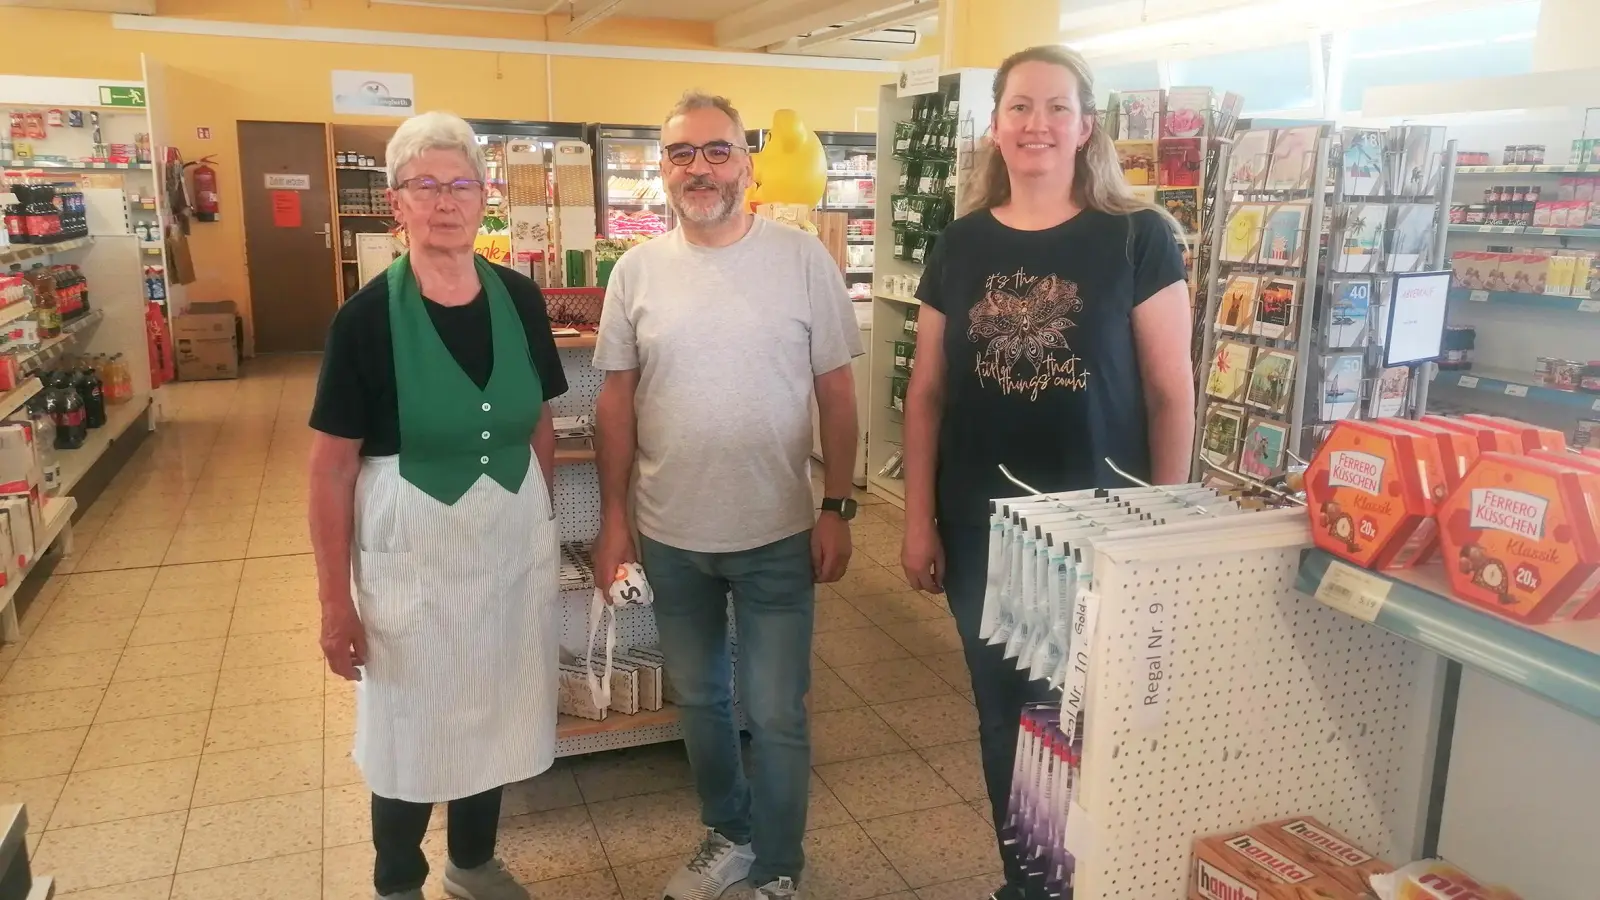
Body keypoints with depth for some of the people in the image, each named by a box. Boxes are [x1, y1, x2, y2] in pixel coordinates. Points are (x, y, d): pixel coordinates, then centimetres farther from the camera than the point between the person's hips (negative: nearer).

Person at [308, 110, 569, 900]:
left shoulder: (520, 300, -3)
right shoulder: (367, 316, -13)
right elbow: (333, 464, -11)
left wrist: (546, 522, 10)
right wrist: (335, 597, -11)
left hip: (514, 545, 4)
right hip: (412, 552, -3)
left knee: (496, 713, 19)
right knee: (408, 726, 12)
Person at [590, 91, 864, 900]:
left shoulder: (802, 258, -7)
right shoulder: (637, 269, -1)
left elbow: (836, 391, -4)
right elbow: (616, 401, 3)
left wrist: (837, 509, -6)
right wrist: (613, 521, 3)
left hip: (777, 534, -2)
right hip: (669, 536, 3)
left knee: (775, 715, 7)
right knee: (699, 699, 19)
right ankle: (728, 835, 43)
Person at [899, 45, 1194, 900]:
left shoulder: (1139, 237, -6)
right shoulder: (960, 245, 3)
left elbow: (1170, 390, -4)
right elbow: (928, 391, 6)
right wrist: (919, 520, 3)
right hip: (980, 529, 3)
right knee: (1003, 715, 16)